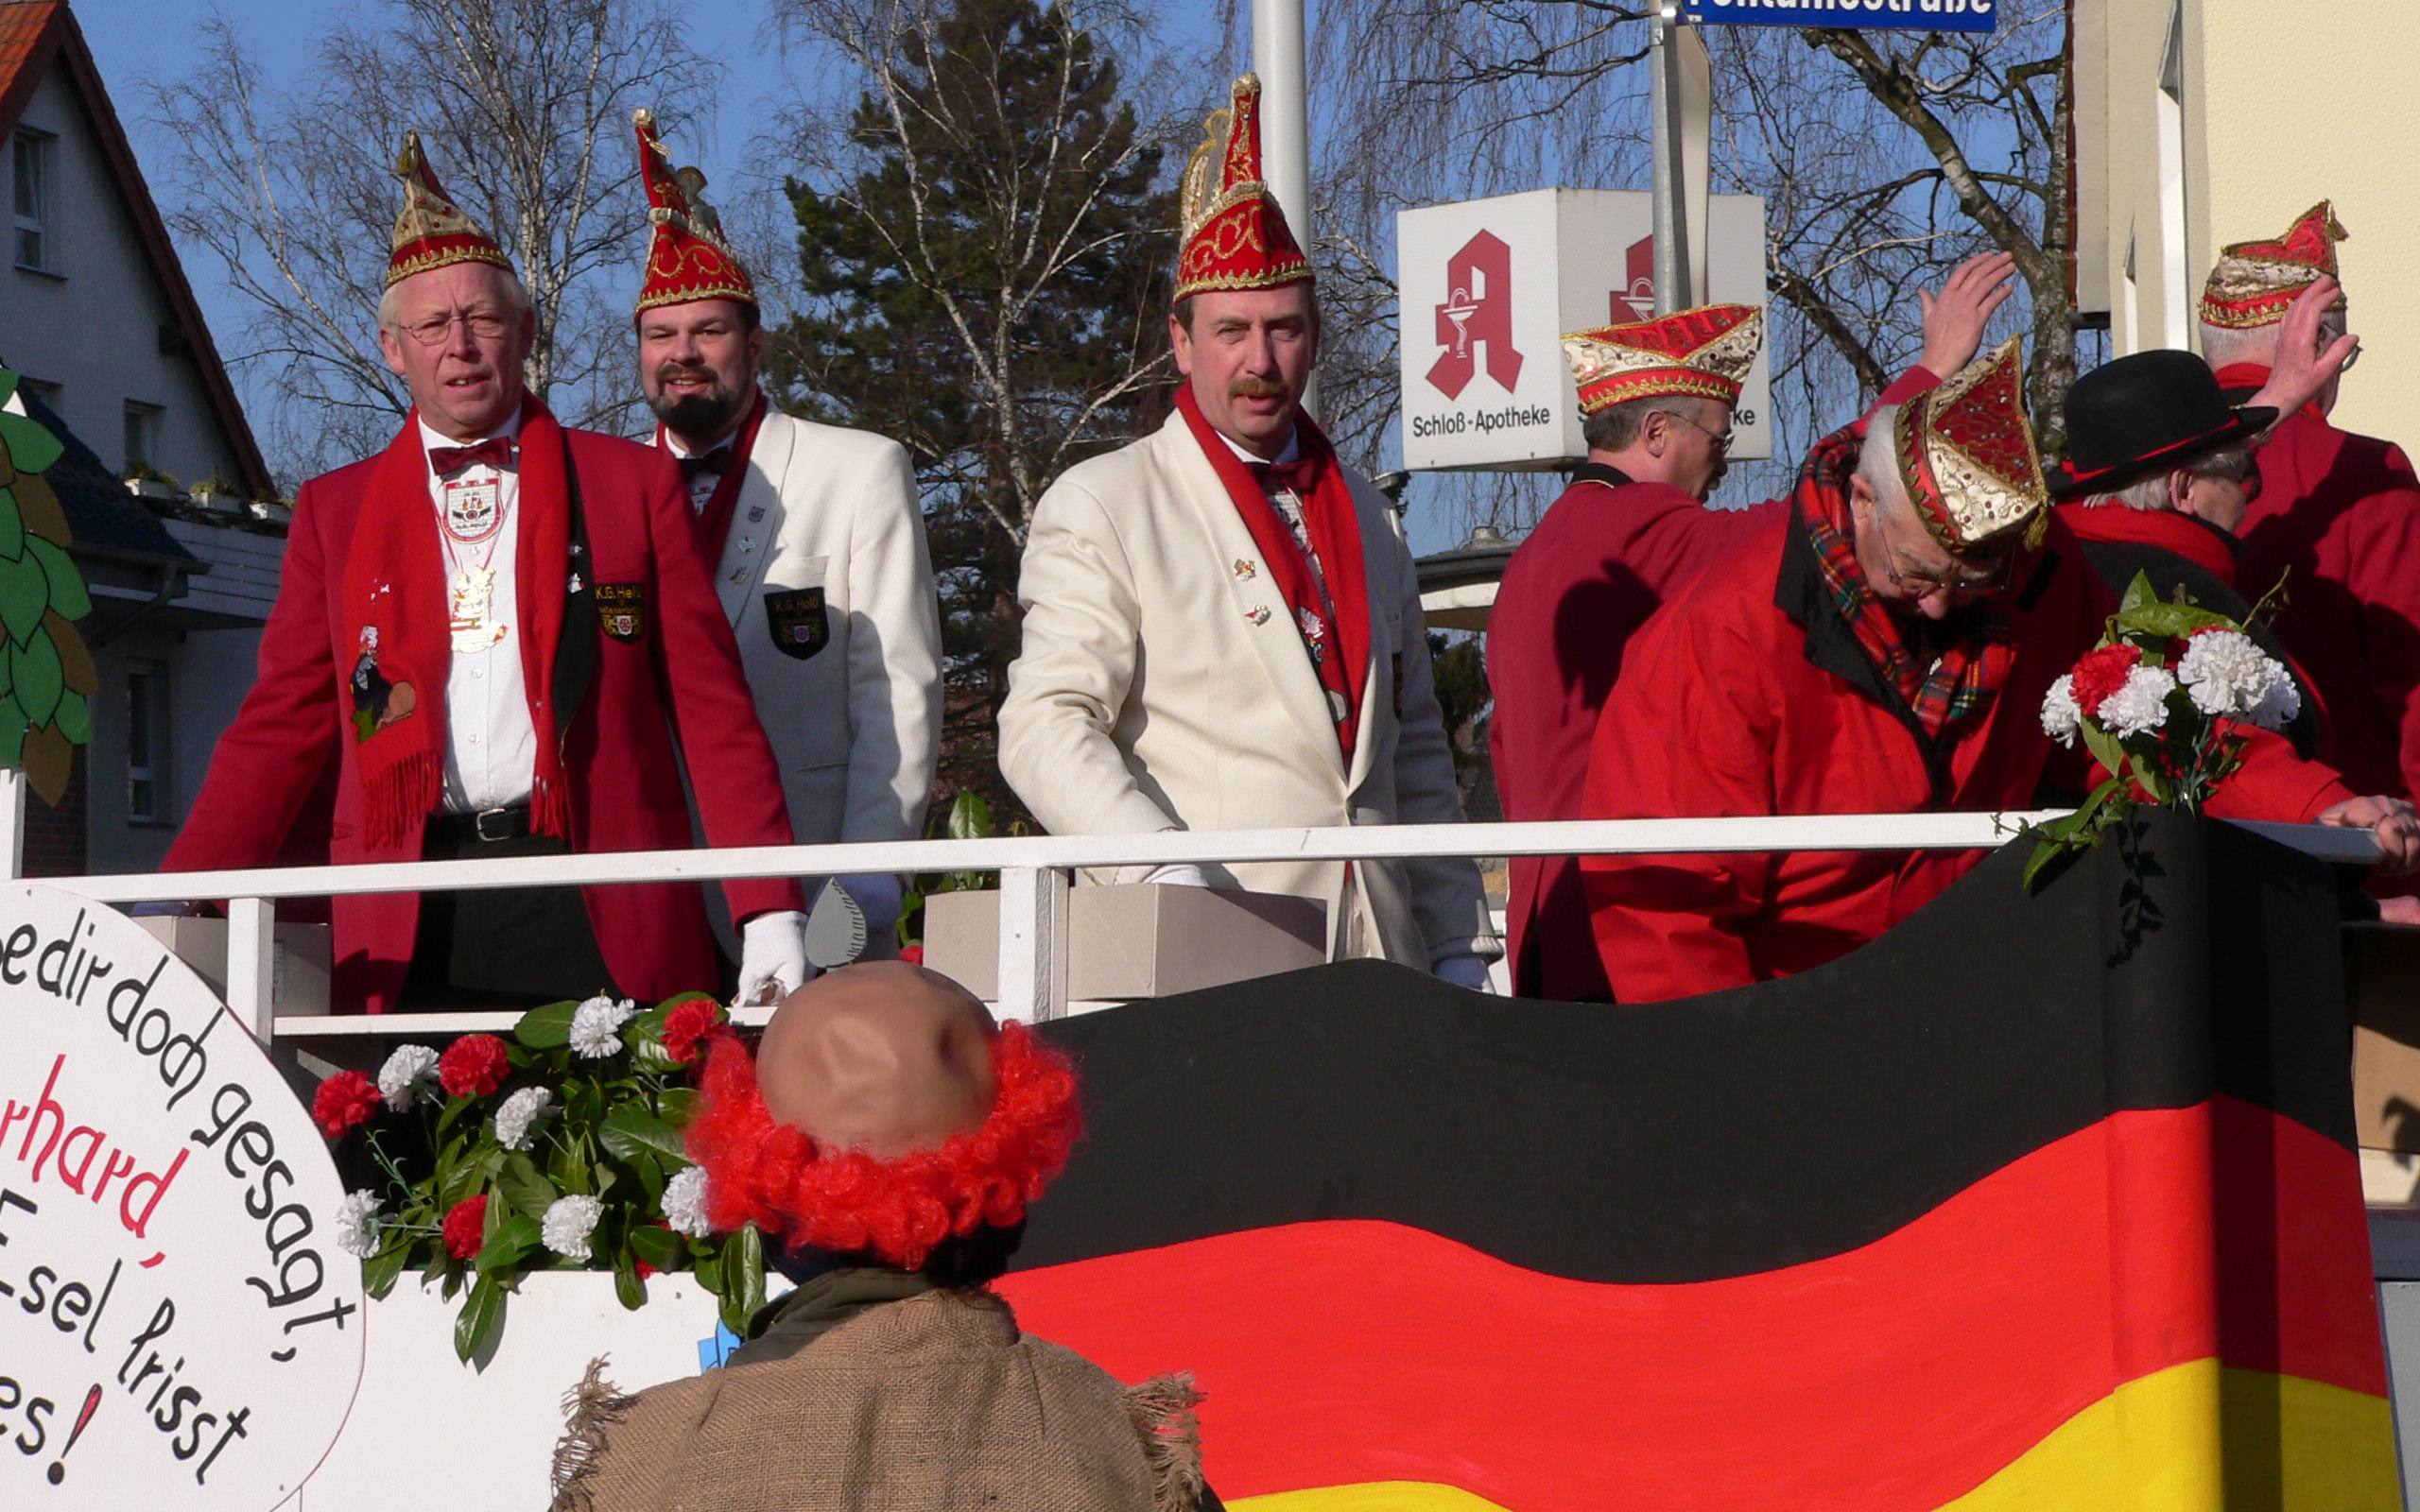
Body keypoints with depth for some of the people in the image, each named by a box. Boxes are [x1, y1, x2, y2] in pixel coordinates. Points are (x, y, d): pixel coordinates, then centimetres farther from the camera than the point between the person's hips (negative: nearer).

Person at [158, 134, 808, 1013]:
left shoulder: (633, 484, 11)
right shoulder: (334, 511, 16)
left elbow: (712, 710, 6)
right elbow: (281, 727, 11)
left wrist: (770, 915, -4)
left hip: (601, 930, -1)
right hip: (408, 935, 1)